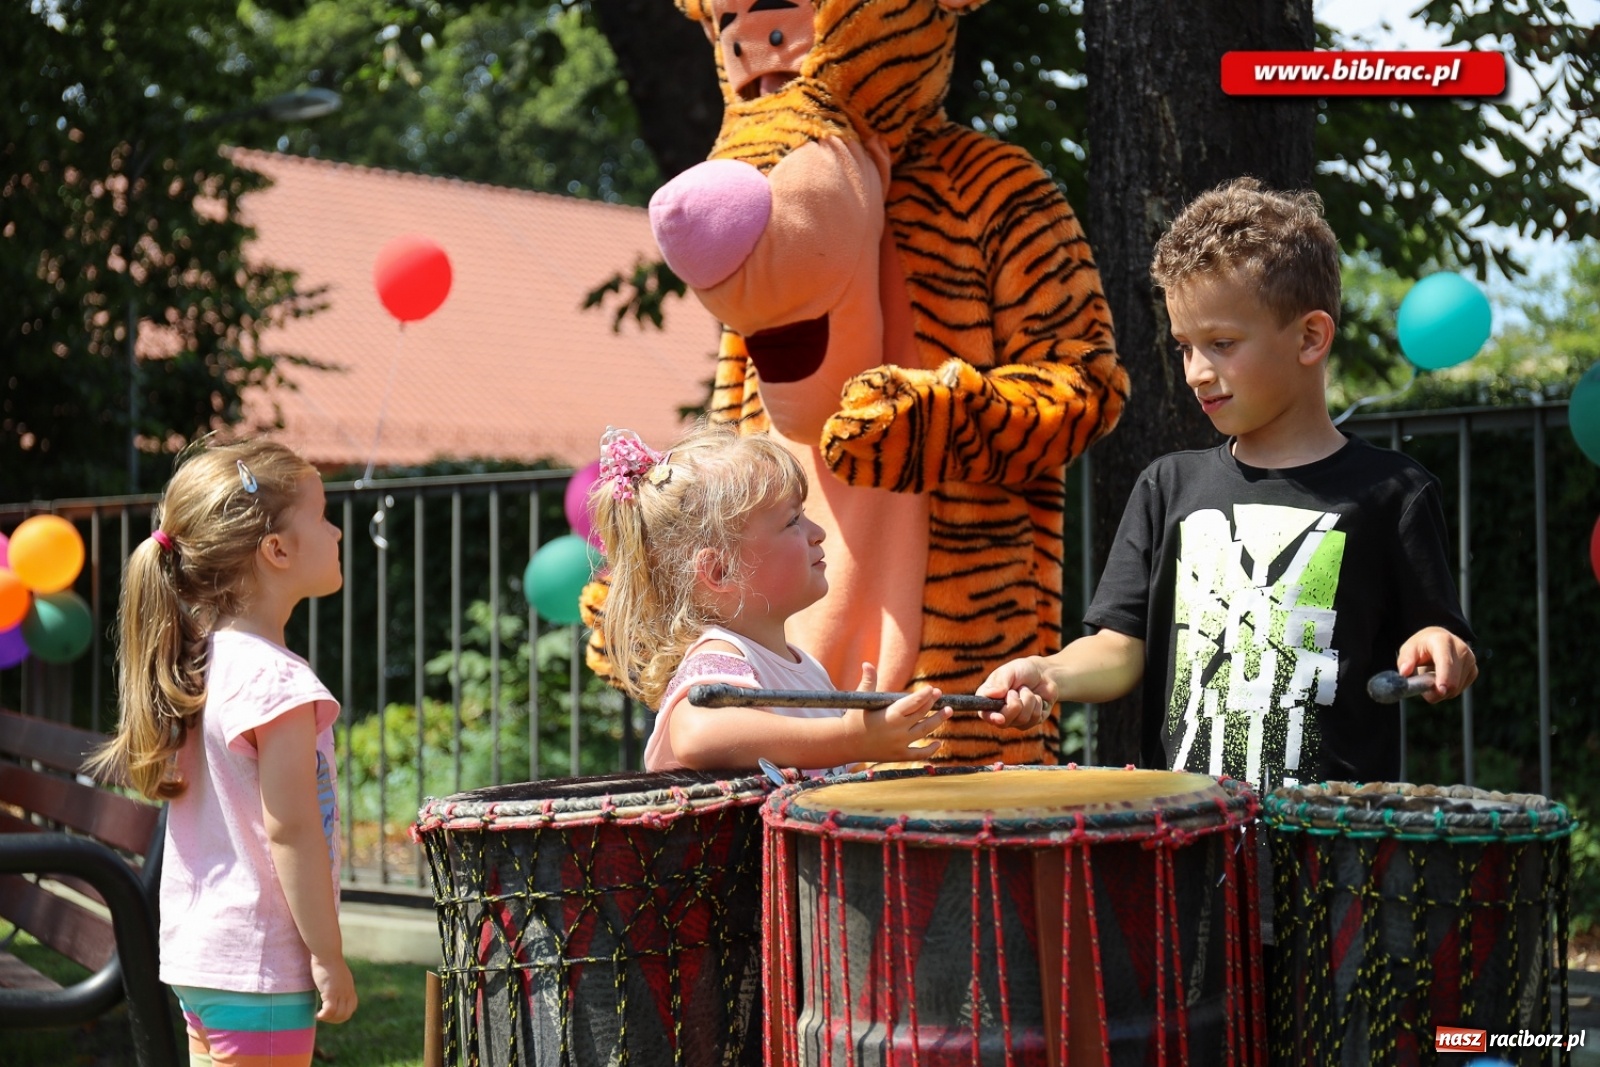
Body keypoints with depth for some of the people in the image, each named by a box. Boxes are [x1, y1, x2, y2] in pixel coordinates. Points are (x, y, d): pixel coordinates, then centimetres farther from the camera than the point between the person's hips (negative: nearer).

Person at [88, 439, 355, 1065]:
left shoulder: (199, 665, 8)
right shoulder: (277, 679, -19)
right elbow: (291, 830, -20)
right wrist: (328, 957, -14)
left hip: (196, 946, 9)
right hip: (261, 963, -9)